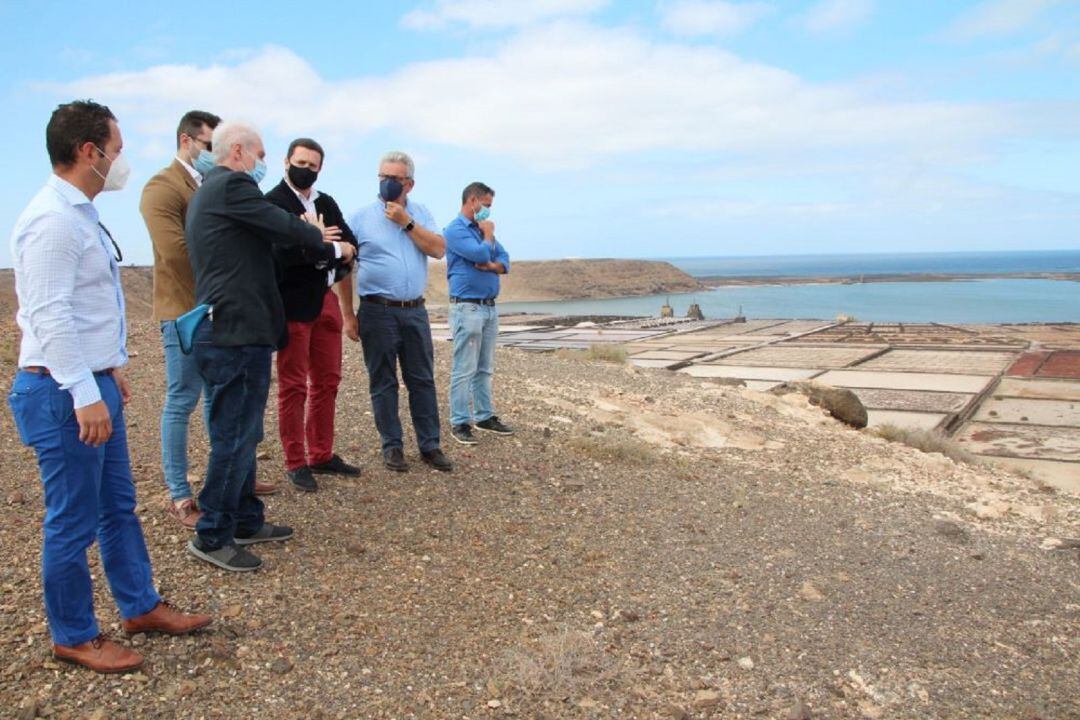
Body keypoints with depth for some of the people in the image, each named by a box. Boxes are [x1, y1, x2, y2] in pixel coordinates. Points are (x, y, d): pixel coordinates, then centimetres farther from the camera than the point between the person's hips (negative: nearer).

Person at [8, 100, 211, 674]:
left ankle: (140, 607, 32)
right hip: (65, 392, -10)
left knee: (118, 506, 18)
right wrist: (85, 394, -24)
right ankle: (73, 637, 20)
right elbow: (49, 316, -23)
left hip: (93, 384, 10)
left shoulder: (80, 214, 13)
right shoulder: (53, 220, -18)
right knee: (73, 521, 4)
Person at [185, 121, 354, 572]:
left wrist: (312, 240, 18)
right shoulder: (231, 185, -12)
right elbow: (285, 227, -11)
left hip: (224, 331, 11)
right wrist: (333, 247, 5)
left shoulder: (206, 192, 20)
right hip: (237, 333, -11)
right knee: (234, 437, -2)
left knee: (241, 434, 17)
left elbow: (267, 238, 23)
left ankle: (245, 522, 29)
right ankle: (211, 537, 9)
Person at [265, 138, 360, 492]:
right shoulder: (272, 202, -8)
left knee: (327, 381, 13)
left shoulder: (327, 203, 14)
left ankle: (322, 455, 25)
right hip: (293, 304, -7)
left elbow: (350, 243, 8)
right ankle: (295, 463, 11)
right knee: (293, 386, 1)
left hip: (326, 301, 7)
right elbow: (279, 253, -20)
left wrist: (333, 261, -10)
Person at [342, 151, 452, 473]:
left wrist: (406, 222, -11)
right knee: (383, 382, 5)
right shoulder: (361, 217, 0)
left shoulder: (420, 213, 9)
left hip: (415, 311, 3)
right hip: (378, 312, -2)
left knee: (422, 380, 7)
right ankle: (392, 446, 16)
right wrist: (348, 316, -5)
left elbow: (439, 249, -5)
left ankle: (429, 445, 16)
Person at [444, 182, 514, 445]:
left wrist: (490, 266, -10)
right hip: (467, 307, -8)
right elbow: (481, 253, -21)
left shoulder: (482, 229, 17)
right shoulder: (455, 230, -9)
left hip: (490, 307, 8)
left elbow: (505, 262, 12)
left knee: (485, 368, 13)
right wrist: (488, 233, -2)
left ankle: (484, 416, 21)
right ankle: (460, 422, 0)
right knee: (464, 370, -6)